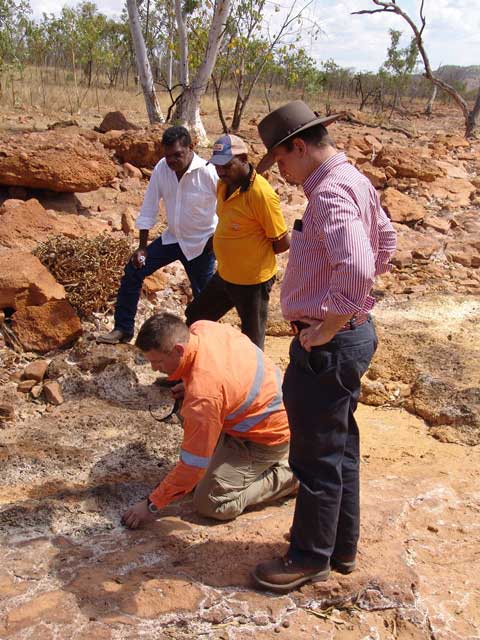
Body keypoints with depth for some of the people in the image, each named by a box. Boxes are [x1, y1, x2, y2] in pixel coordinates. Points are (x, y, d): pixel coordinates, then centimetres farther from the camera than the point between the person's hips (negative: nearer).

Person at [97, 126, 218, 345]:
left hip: (201, 244, -4)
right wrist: (142, 247, -3)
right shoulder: (161, 169, -10)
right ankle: (123, 329, 10)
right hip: (172, 237, 5)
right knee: (133, 271, -2)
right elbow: (149, 209, -4)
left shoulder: (208, 173, -24)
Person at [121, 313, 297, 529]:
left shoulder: (203, 394, -35)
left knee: (211, 504, -10)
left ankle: (288, 473, -1)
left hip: (268, 436, -9)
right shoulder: (201, 328, -12)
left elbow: (193, 463, -26)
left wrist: (152, 505, -16)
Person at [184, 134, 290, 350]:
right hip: (224, 275, 9)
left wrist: (257, 253, -3)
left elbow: (283, 243, -18)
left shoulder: (261, 193, -24)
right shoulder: (224, 184, 1)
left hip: (252, 282, -9)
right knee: (195, 317, 23)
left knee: (251, 343, 8)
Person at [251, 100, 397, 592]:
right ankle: (342, 545, 37)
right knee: (341, 446, 20)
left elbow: (357, 268, -39)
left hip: (326, 345, -10)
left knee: (316, 455, 5)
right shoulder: (354, 181, 10)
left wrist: (327, 327, -25)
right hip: (353, 333, 10)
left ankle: (311, 557, 24)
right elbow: (385, 237, 26)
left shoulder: (330, 193, -22)